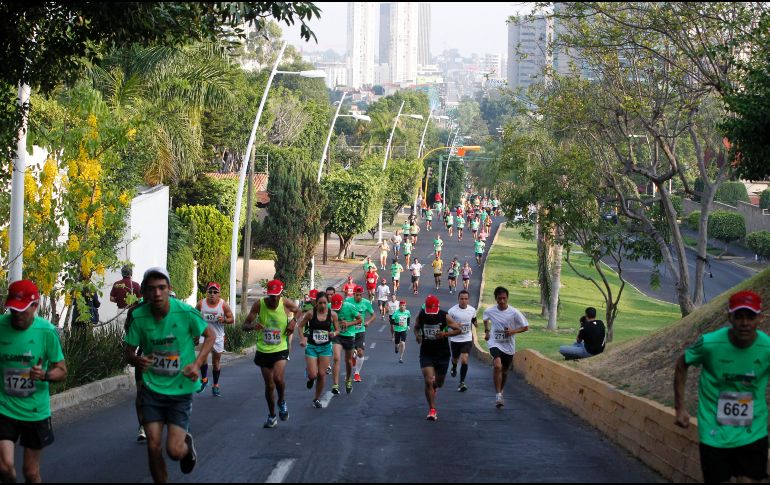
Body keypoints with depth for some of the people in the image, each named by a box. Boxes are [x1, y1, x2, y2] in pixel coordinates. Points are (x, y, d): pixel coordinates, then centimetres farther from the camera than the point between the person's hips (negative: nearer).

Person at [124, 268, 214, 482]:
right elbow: (129, 352, 0)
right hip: (152, 387, 2)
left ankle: (187, 444, 30)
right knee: (153, 447, -3)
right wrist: (137, 360, -24)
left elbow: (210, 336, -1)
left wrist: (197, 364, -15)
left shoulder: (185, 312, -17)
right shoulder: (139, 316, -11)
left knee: (174, 451, -7)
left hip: (181, 389, -2)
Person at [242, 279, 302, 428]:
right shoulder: (259, 304, -11)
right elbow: (245, 325, -7)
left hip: (280, 349, -1)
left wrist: (294, 321, -5)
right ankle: (272, 416, 28)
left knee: (278, 378, -24)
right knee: (269, 385, 8)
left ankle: (282, 402, 7)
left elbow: (298, 310, 15)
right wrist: (252, 326, -31)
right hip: (263, 350, 1)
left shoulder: (286, 303, -9)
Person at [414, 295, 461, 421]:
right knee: (428, 381, -15)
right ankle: (432, 409, -5)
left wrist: (445, 334, -23)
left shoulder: (444, 317, -12)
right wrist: (417, 335, -10)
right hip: (426, 353, 0)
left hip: (442, 354, 0)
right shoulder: (421, 316, -6)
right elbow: (416, 327, 13)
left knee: (439, 383, 14)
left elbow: (458, 329, -6)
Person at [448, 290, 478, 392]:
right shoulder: (452, 310, -13)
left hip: (467, 339, 0)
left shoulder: (472, 310, -2)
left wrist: (476, 323, -5)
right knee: (455, 359, 19)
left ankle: (462, 383, -10)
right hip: (455, 339, 0)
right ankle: (454, 368, 57)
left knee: (464, 360, -15)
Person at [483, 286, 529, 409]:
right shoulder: (489, 311, -6)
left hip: (509, 346, 1)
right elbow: (486, 319, 19)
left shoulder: (514, 313, -12)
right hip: (495, 344, -1)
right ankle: (498, 395, -21)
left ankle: (501, 391, 42)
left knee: (504, 370, 16)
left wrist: (513, 331, -19)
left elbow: (526, 327, -5)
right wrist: (487, 331, 11)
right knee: (497, 366, -26)